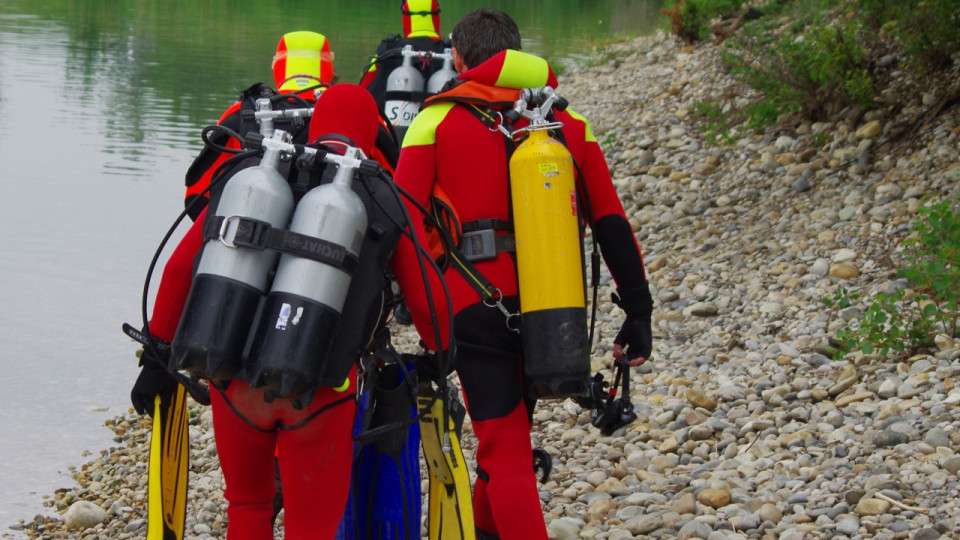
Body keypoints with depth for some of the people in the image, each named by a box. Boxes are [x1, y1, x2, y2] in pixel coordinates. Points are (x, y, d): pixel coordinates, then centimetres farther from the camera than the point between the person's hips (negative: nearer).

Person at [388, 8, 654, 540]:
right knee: (511, 431, 24)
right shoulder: (569, 123, 9)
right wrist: (638, 309, 8)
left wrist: (429, 322, -8)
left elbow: (403, 229, -9)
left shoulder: (436, 123, -1)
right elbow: (611, 223, 5)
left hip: (476, 309, -4)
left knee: (505, 455, -3)